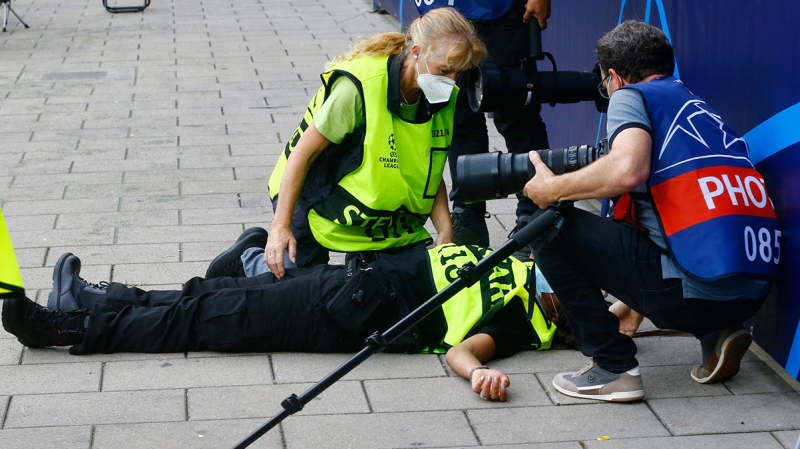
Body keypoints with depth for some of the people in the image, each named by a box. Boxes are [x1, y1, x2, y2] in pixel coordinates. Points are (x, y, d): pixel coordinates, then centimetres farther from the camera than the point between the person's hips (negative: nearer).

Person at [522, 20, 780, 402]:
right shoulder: (699, 108, 27)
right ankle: (717, 334, 15)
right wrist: (630, 306, 42)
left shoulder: (631, 96, 4)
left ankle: (614, 368, 3)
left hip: (698, 287, -8)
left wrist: (552, 189, -1)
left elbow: (628, 170, -19)